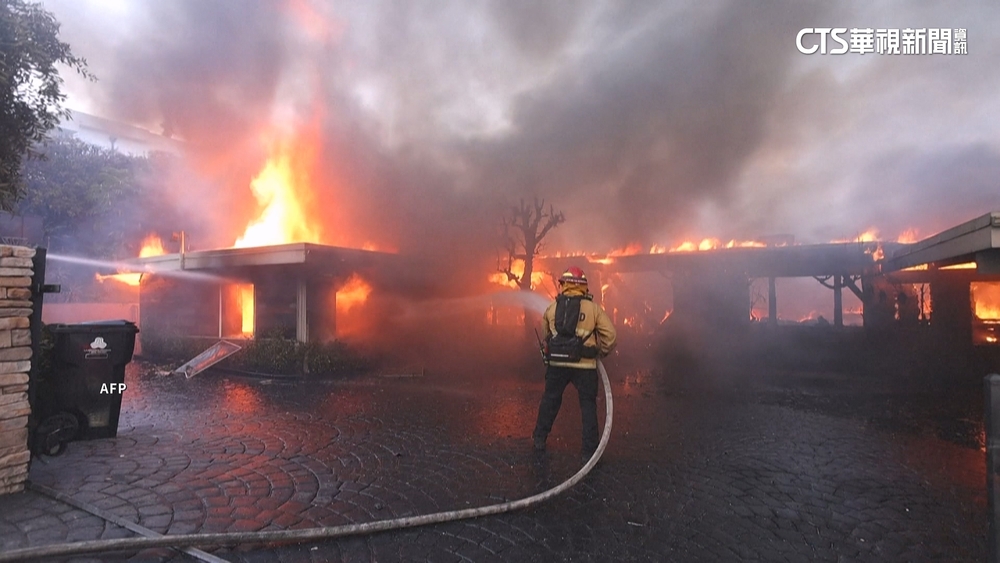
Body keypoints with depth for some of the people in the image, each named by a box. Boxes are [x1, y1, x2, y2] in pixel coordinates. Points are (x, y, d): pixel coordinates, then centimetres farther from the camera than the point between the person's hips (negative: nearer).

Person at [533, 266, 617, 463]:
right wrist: (602, 353, 10)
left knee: (550, 400, 21)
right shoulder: (593, 308, -4)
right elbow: (610, 334, -7)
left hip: (556, 363, 2)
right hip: (585, 365, -2)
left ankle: (539, 439, 32)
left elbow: (546, 334, 15)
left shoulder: (552, 308, 5)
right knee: (588, 406, 10)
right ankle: (589, 452, 12)